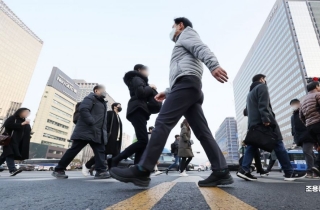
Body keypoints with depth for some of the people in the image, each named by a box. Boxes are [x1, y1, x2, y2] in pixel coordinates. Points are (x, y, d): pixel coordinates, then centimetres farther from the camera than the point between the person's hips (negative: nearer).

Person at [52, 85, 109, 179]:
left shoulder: (103, 103, 25)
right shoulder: (91, 97, -1)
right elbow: (83, 109, -19)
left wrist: (104, 132, 14)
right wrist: (92, 123, -23)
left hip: (97, 133, 8)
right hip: (85, 130, -8)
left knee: (100, 151, -3)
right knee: (73, 150, -1)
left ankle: (101, 171, -5)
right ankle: (58, 170, 12)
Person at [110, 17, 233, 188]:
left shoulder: (187, 34, 18)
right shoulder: (184, 45, 43)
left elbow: (201, 48, -6)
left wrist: (213, 65, -26)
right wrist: (168, 92, 27)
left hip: (186, 82, -10)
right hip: (190, 86, 10)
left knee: (163, 122, -20)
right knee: (202, 131, -2)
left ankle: (141, 171, -22)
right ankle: (221, 172, -5)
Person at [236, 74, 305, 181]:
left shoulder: (250, 93, 29)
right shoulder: (262, 87, 4)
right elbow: (263, 105, -12)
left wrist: (253, 121, 19)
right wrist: (266, 119, -21)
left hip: (253, 123, 8)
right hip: (264, 122, -7)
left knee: (252, 147, 0)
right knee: (278, 146, 0)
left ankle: (244, 170, -11)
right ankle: (289, 173, 4)